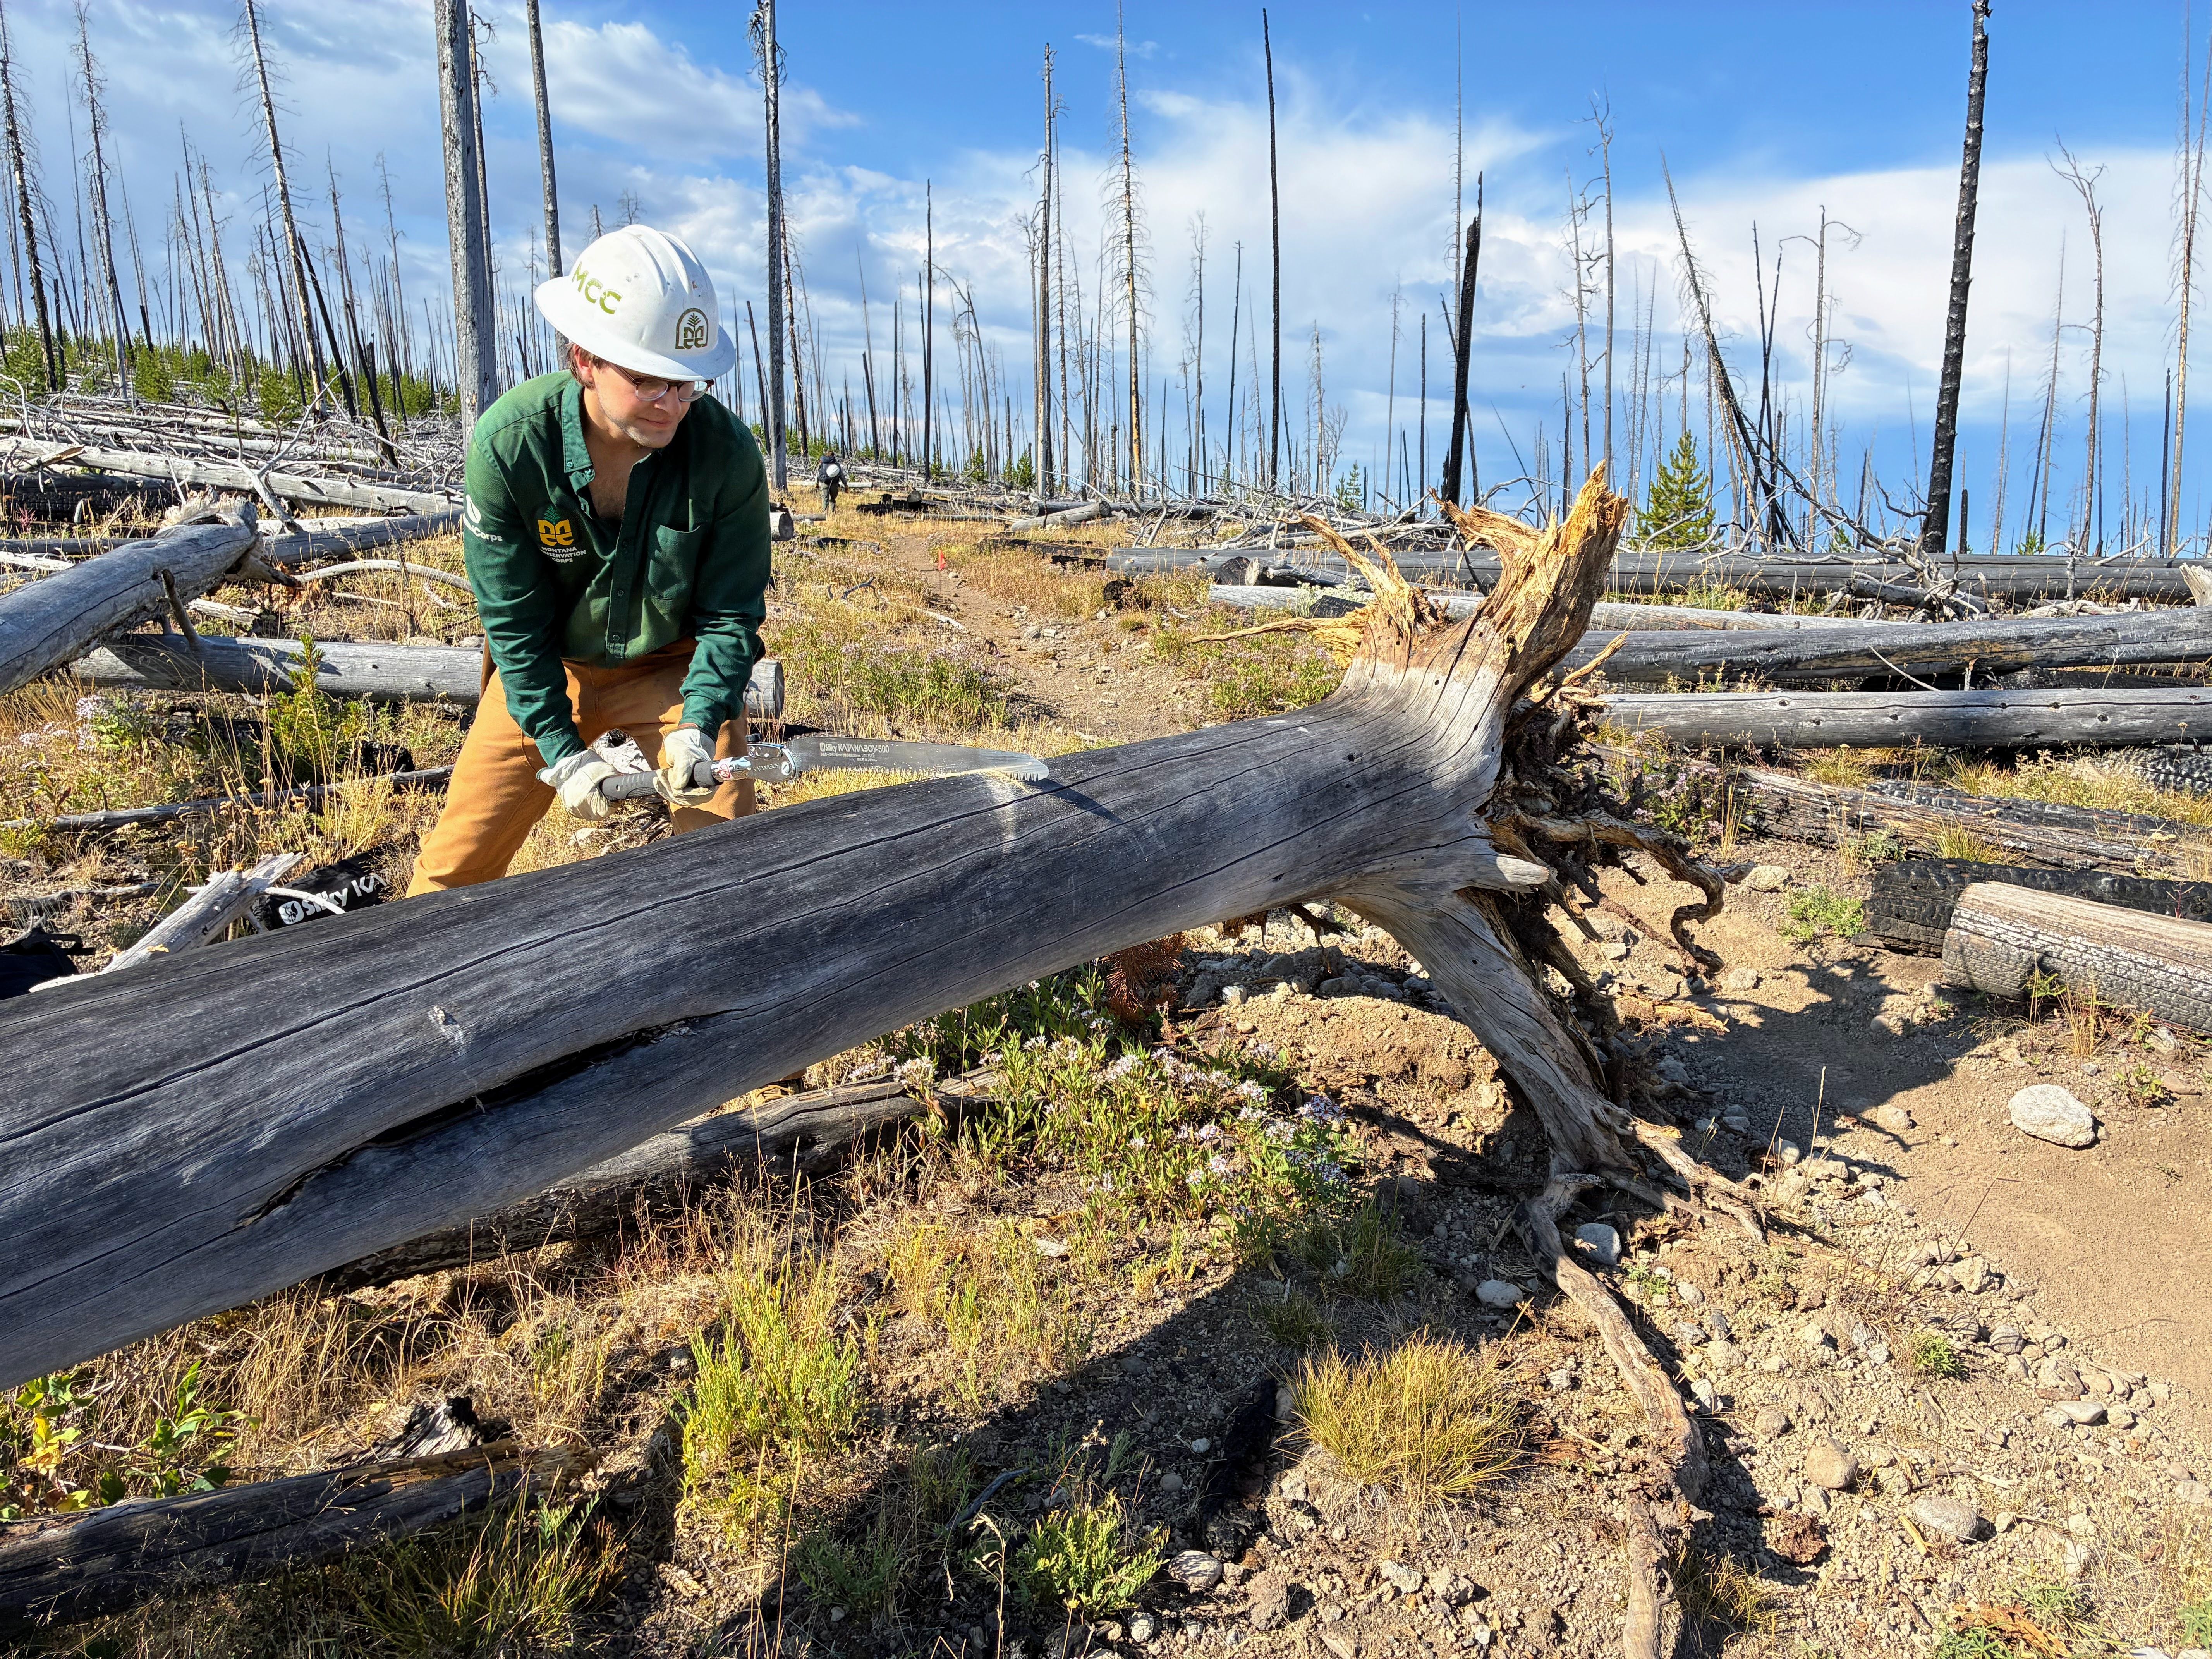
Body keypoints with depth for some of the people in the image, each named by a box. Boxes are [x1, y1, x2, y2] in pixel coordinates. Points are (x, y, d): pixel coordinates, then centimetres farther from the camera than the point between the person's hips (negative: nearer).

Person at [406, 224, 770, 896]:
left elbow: (730, 612, -14)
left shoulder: (728, 452, -24)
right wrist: (560, 748, -19)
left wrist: (699, 726, -27)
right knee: (456, 865, 4)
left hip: (674, 666, 0)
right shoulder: (508, 443, -24)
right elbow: (513, 618, -15)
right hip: (547, 669, 1)